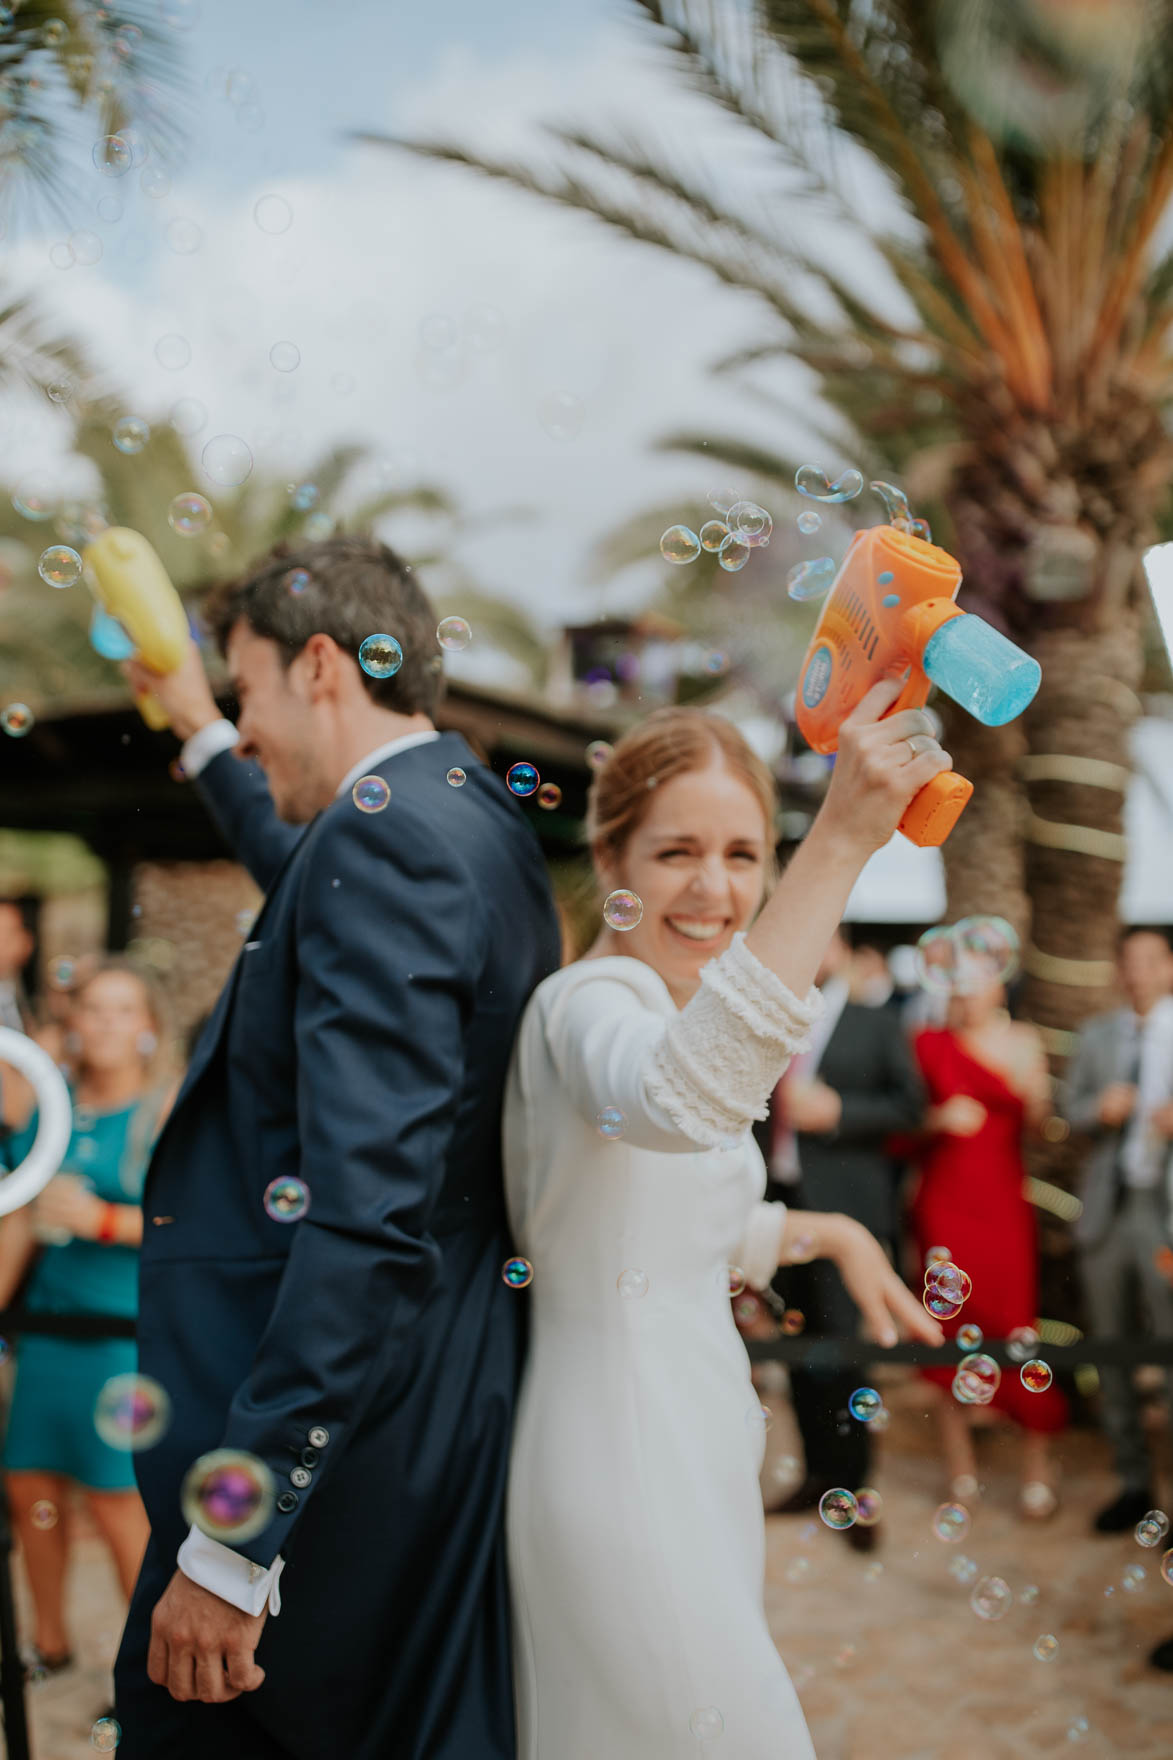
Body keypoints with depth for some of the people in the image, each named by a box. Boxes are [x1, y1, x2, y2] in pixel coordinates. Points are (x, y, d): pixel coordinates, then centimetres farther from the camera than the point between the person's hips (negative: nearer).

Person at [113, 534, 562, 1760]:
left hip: (325, 1435, -10)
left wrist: (234, 1535, -26)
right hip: (445, 1415, 10)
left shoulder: (386, 830, -18)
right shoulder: (475, 823, 13)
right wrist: (198, 729, 47)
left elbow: (370, 1212, -27)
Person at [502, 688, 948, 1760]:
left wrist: (830, 1234, 16)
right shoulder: (587, 1005, -19)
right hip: (623, 1458, -9)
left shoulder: (678, 1012, 12)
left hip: (696, 1445, 9)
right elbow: (683, 1101, -45)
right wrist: (844, 841, -46)